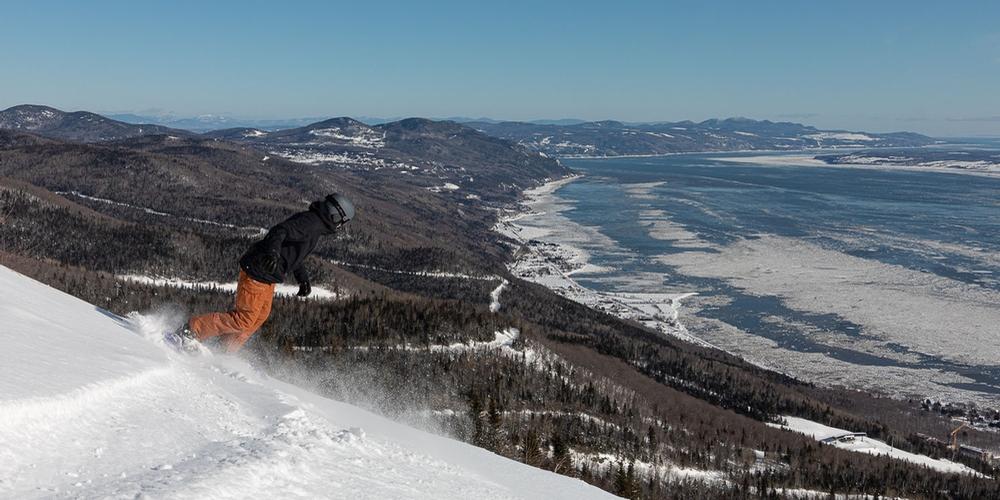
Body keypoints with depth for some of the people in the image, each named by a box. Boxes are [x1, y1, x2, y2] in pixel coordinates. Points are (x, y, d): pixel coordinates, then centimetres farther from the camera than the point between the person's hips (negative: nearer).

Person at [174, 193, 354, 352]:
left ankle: (223, 352, 27)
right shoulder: (310, 222, -17)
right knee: (244, 318, -9)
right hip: (257, 272, -11)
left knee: (261, 315, 19)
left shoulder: (315, 225, 15)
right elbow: (279, 232, -30)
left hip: (267, 276, 11)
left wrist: (303, 279, 30)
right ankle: (190, 330, 0)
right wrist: (273, 253, -48)